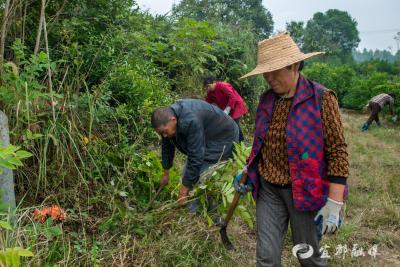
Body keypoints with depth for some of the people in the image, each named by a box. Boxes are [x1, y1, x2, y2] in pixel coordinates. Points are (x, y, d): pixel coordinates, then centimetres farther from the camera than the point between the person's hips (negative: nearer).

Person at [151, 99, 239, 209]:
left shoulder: (191, 121, -39)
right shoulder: (167, 116, -12)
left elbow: (195, 157, -36)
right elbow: (167, 146, 4)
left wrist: (184, 188, -28)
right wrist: (166, 173, 12)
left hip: (222, 138, -8)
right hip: (205, 137, 8)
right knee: (187, 174, 5)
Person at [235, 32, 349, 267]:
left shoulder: (321, 98, -14)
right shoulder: (266, 100, 2)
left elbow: (338, 152, -15)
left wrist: (333, 204, -17)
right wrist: (247, 172, 9)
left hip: (305, 191, -4)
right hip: (268, 189, 5)